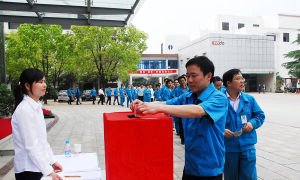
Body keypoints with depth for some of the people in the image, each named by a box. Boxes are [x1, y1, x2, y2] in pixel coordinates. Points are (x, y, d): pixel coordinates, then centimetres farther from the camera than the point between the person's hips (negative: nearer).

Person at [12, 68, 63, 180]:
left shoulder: (37, 106, 8)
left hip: (39, 167, 8)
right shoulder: (24, 110, -19)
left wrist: (52, 161, 9)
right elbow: (31, 146, -22)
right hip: (28, 170, -8)